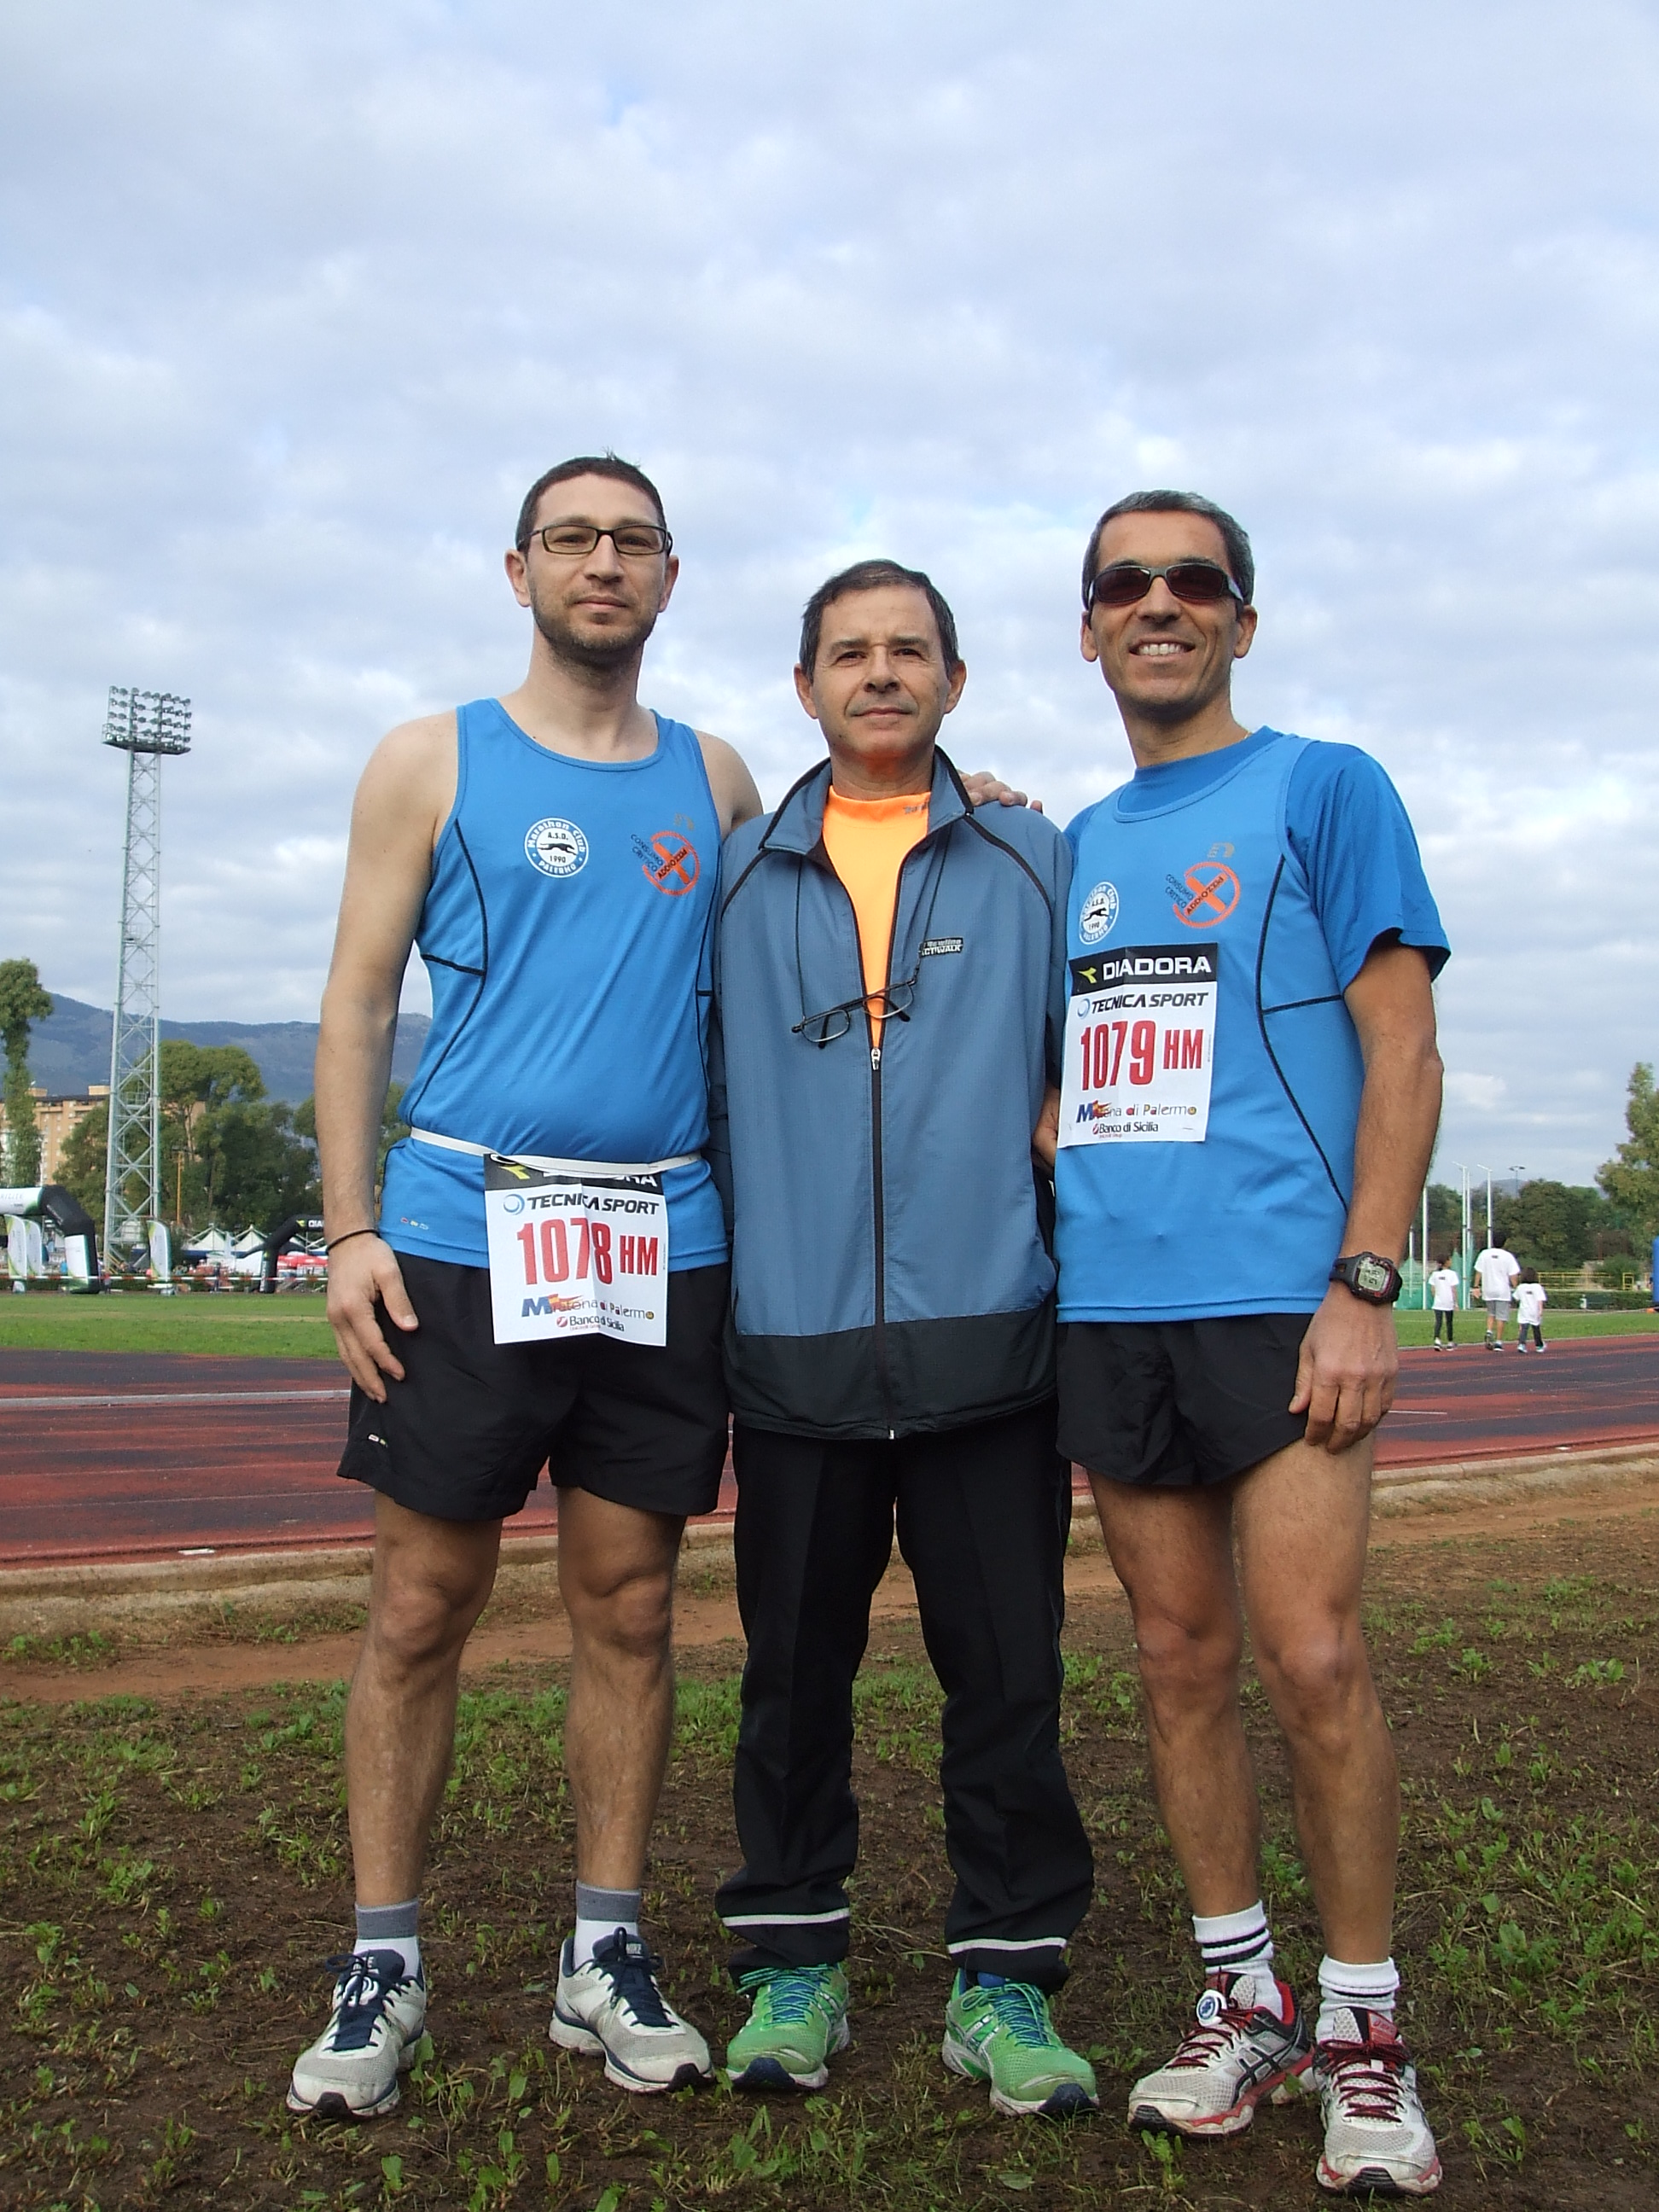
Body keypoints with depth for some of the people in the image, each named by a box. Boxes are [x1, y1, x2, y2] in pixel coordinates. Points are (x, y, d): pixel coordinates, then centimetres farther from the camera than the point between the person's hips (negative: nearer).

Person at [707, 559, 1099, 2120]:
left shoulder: (1036, 867, 9)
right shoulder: (738, 880, 11)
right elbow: (703, 1093, 13)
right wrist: (703, 1306, 10)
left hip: (986, 1342, 0)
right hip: (793, 1345, 1)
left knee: (1006, 1672, 4)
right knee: (794, 1669, 10)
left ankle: (1003, 1975, 21)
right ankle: (791, 1961, 26)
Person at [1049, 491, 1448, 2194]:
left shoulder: (1322, 789, 3)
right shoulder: (1074, 848, 18)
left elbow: (1402, 1055, -3)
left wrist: (1365, 1284, -13)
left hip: (1277, 1294, -5)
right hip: (1108, 1306, 5)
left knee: (1311, 1662, -8)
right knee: (1181, 1665, 10)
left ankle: (1361, 2032, 11)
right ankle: (1242, 2003, 24)